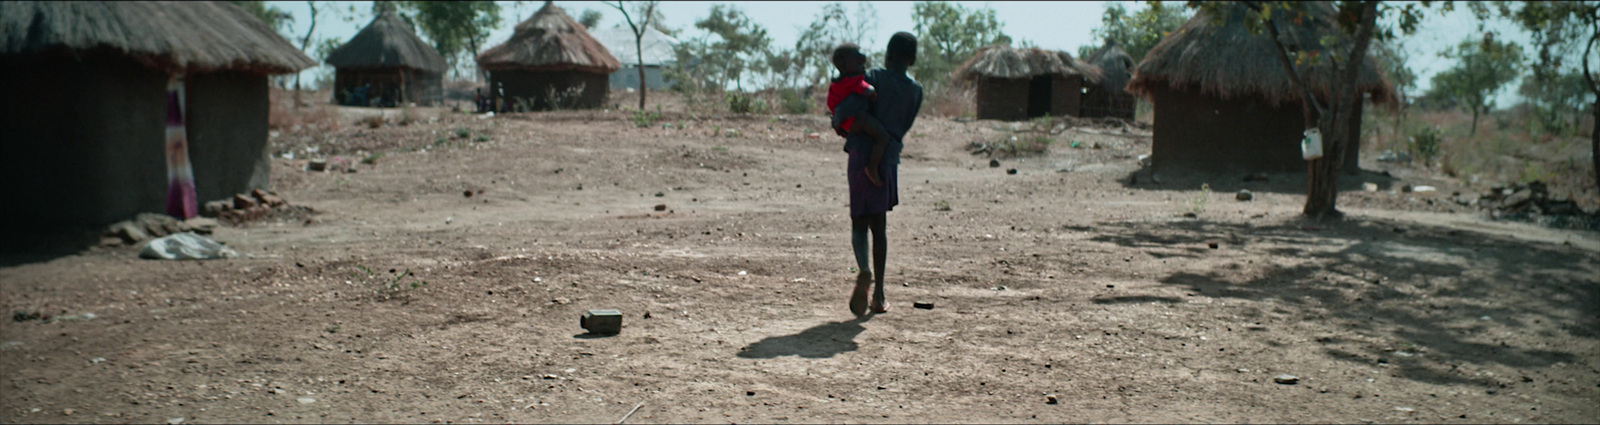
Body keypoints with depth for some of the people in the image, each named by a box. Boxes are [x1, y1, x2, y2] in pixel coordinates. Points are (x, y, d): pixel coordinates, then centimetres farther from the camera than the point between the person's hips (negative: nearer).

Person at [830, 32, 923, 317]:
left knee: (860, 222, 3)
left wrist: (837, 120, 3)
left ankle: (864, 271, -26)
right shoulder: (915, 91, 8)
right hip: (889, 160, 3)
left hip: (862, 157, -3)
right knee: (878, 226, 13)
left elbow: (850, 109, -19)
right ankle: (878, 295, 12)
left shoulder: (874, 78, -5)